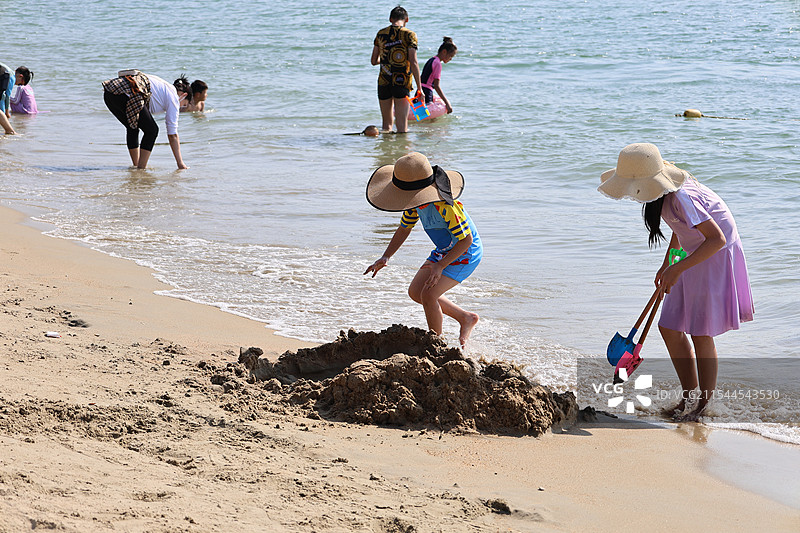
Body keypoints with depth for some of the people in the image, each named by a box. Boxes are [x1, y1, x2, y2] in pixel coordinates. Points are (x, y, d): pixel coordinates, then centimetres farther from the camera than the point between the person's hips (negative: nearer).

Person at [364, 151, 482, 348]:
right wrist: (385, 258, -6)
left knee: (428, 294, -18)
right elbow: (404, 229, 5)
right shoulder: (416, 200, -10)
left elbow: (466, 239, -28)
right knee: (415, 292, 9)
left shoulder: (446, 206, -36)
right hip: (443, 251, 9)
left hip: (466, 253, -9)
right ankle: (466, 318, 21)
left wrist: (440, 266, -31)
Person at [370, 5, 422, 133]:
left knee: (387, 124, 15)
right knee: (402, 127, -5)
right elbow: (413, 63, -10)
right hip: (402, 83, -4)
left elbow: (374, 61, 13)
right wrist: (419, 88, -8)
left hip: (383, 82, 4)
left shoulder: (381, 34, 7)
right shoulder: (409, 35, -4)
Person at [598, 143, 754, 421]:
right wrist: (666, 264, 17)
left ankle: (706, 404, 11)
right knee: (669, 328, 8)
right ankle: (689, 394, 22)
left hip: (717, 257, -9)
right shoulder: (662, 190, -3)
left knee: (700, 334, -4)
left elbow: (717, 239, -33)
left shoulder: (680, 198, -31)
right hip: (695, 256, 9)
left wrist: (677, 269, -35)